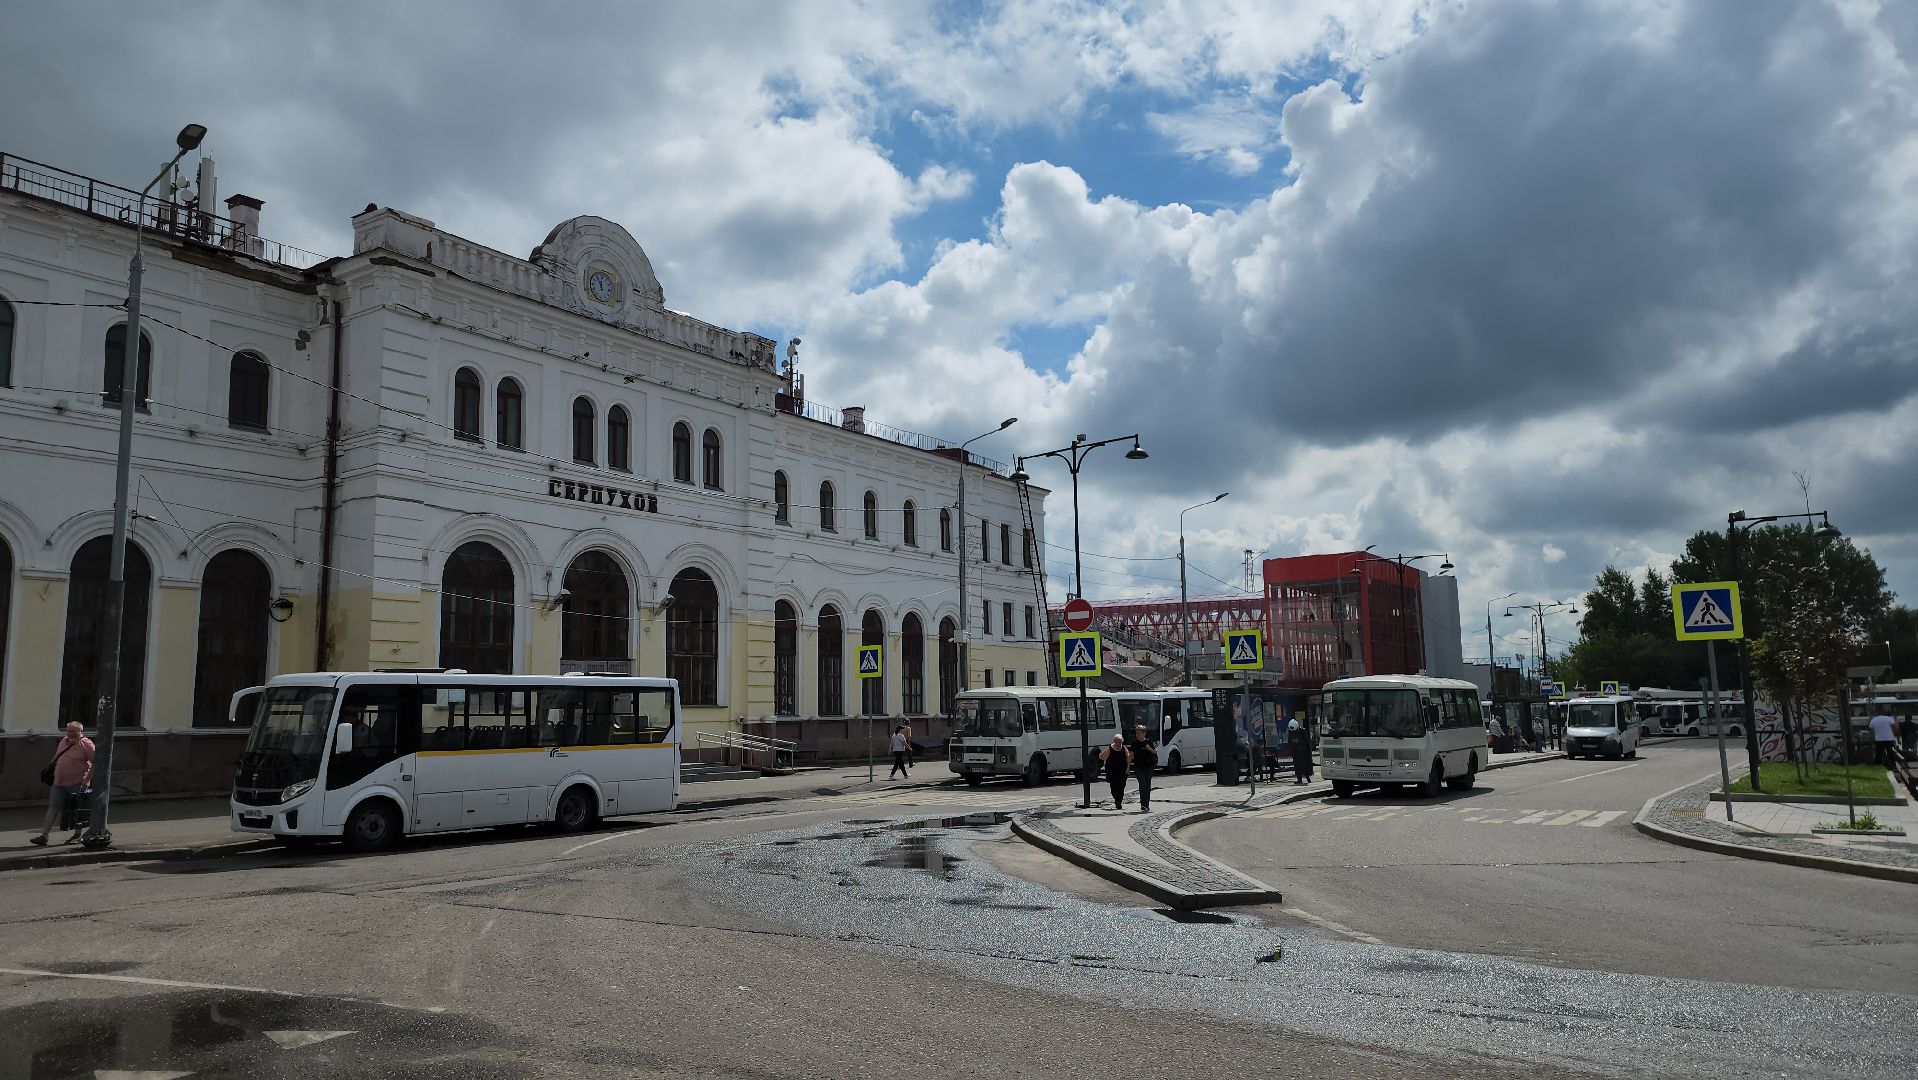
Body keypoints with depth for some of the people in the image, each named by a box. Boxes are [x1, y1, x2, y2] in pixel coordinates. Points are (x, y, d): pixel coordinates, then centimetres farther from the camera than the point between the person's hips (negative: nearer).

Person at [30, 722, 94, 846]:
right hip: (59, 783, 6)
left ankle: (77, 835, 17)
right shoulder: (63, 742, 12)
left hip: (77, 784, -6)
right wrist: (54, 774, 18)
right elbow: (56, 759, 25)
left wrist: (87, 779, -17)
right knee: (53, 808, 3)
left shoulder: (86, 744, -9)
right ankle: (44, 835, 4)